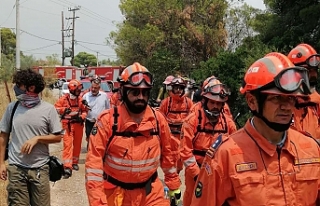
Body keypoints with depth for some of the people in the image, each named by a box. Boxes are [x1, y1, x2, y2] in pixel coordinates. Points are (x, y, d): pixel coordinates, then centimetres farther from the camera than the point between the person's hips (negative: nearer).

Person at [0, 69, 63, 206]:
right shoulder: (12, 107, 2)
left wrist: (37, 138, -15)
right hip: (16, 168, 2)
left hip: (40, 169, -1)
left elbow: (58, 137, -1)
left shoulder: (48, 109, -6)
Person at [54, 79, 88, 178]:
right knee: (68, 144, -11)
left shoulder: (80, 99, 2)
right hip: (67, 125, -4)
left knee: (77, 144, 13)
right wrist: (64, 110, -20)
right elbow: (56, 108, -3)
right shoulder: (64, 99, -7)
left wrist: (81, 117, -10)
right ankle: (67, 167, -16)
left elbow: (85, 111, 9)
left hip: (78, 124, 4)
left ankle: (75, 162, 31)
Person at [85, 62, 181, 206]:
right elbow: (94, 161, -15)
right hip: (116, 193, -2)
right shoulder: (107, 120, -14)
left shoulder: (158, 119, -4)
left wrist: (174, 185, 13)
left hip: (151, 192, 2)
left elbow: (167, 153, 9)